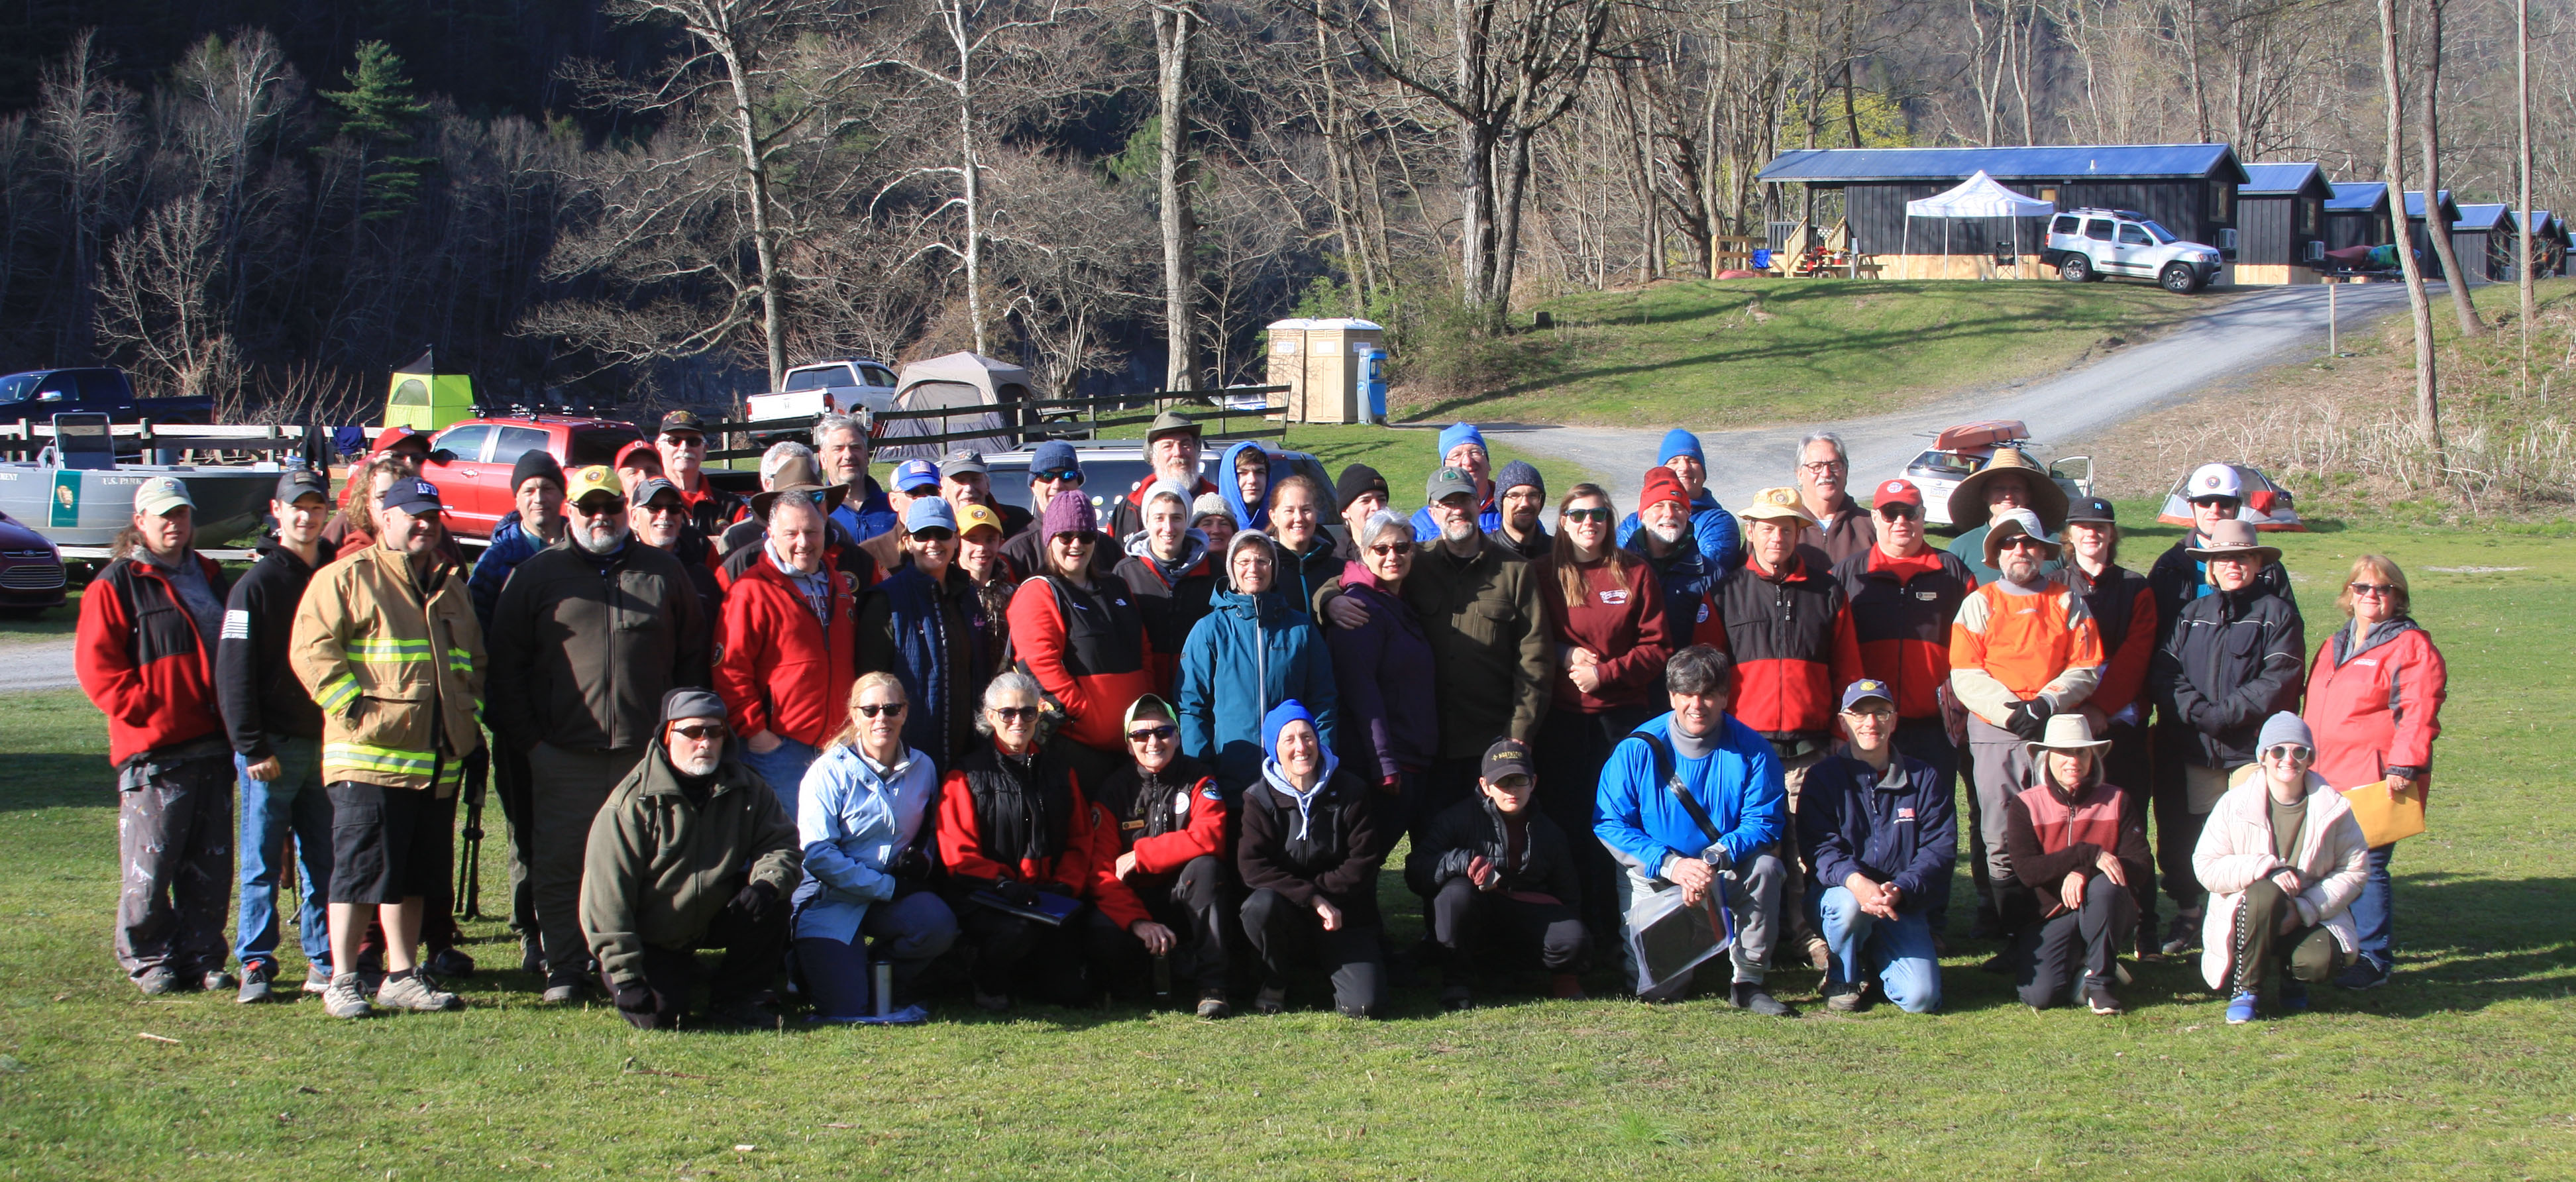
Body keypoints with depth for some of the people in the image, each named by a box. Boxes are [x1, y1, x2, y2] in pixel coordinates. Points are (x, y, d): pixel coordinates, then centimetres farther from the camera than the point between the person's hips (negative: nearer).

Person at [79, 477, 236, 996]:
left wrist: (234, 717, 14)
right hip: (155, 753, -6)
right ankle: (149, 961, 7)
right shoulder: (116, 586, -2)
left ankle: (201, 959, 14)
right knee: (149, 868, -5)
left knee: (211, 867, 6)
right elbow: (96, 666, -8)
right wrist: (148, 710, -14)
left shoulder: (209, 577, 18)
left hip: (214, 746, 6)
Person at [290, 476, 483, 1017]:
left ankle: (403, 976, 18)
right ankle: (343, 981, 0)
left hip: (438, 763, 7)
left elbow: (474, 660, 30)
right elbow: (311, 649, -10)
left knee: (416, 875, 11)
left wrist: (469, 717, 17)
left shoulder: (452, 587, 20)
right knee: (359, 871, -5)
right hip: (370, 756, -7)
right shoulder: (347, 578, -3)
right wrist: (354, 707, -15)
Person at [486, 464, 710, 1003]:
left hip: (647, 755, 1)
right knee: (559, 867, 0)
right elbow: (506, 664, 7)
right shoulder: (536, 575, 8)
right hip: (562, 754, -1)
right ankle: (564, 971, 8)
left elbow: (693, 656, 15)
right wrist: (526, 737, -1)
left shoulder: (664, 573, 12)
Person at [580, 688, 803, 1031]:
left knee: (769, 902, -24)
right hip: (652, 935, -3)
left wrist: (768, 883, -32)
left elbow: (781, 844, -6)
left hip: (716, 919, 3)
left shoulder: (745, 789, -4)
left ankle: (736, 1001, -5)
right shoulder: (632, 802, -17)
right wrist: (624, 975, -24)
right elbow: (606, 896, -19)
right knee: (656, 1018, -22)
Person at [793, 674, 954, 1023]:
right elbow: (816, 854, -16)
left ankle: (884, 985, 1)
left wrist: (923, 860, -2)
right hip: (833, 899, -4)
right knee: (846, 1010, -19)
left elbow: (931, 833, 23)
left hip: (895, 893, 4)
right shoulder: (830, 772, -9)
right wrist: (886, 887, -18)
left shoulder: (922, 768, 5)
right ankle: (807, 964, 19)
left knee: (939, 926, -31)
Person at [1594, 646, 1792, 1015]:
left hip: (1727, 876, 1)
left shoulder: (1751, 750, -8)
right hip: (1654, 879, -1)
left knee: (1764, 864, -32)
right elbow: (1609, 825, -11)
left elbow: (1764, 822, -13)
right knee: (1660, 989, -18)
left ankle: (1749, 981, -17)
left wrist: (1713, 860, -31)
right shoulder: (1637, 750, -10)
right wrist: (1670, 864, -25)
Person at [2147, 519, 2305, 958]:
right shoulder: (2191, 615, 17)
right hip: (2196, 749, 4)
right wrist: (2196, 711, -13)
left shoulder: (2278, 614, 4)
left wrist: (2223, 714, -15)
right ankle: (2186, 914, 21)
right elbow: (2163, 671, 5)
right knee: (2187, 836, 6)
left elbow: (2278, 681, -7)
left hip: (2254, 745, -4)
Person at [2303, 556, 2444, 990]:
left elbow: (2417, 714, -12)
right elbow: (2315, 712, 27)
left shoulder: (2411, 646, -4)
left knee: (2367, 866, -8)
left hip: (2376, 783, -7)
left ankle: (2374, 961, -1)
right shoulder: (2335, 646, 20)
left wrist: (2403, 767, -20)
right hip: (2329, 782, 7)